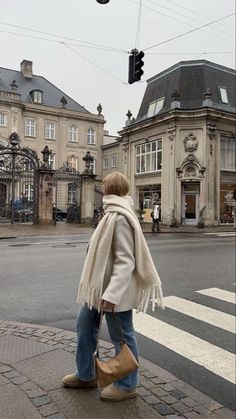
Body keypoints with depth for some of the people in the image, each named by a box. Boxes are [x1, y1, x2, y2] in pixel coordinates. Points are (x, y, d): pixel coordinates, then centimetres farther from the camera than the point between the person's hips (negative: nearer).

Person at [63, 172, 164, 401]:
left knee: (122, 337, 8)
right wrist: (101, 289, 21)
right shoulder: (113, 214, 9)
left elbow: (125, 261, -26)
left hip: (114, 290, -10)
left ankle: (127, 385, 28)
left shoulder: (120, 218, -22)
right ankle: (85, 375, 39)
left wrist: (112, 293, -30)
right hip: (99, 286, 10)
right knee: (84, 326, 20)